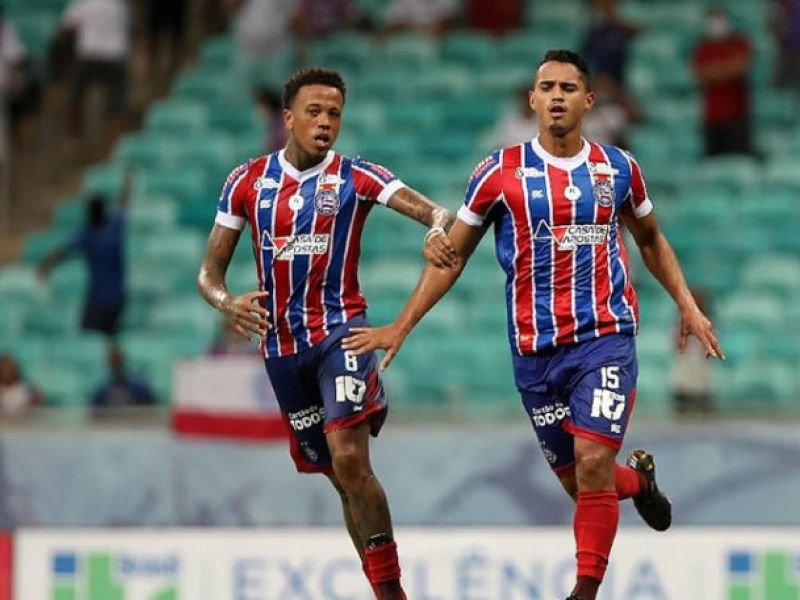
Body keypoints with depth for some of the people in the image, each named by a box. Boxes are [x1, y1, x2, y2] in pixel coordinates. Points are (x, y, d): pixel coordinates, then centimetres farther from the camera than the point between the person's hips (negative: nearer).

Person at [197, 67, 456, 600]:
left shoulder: (355, 177, -3)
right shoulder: (248, 182, 5)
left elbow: (435, 212, -12)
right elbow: (209, 271, 7)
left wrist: (439, 230, -37)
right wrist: (225, 302, -16)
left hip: (340, 331, -3)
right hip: (280, 345, 4)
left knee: (350, 460, -21)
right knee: (342, 475, 10)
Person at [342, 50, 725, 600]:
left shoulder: (618, 168, 4)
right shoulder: (501, 172, -2)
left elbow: (651, 239, 22)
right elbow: (452, 255, 5)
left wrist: (688, 305, 14)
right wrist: (400, 328, 2)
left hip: (607, 338, -1)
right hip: (536, 349, 1)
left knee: (593, 464, -17)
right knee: (579, 483, 7)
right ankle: (638, 478, 42)